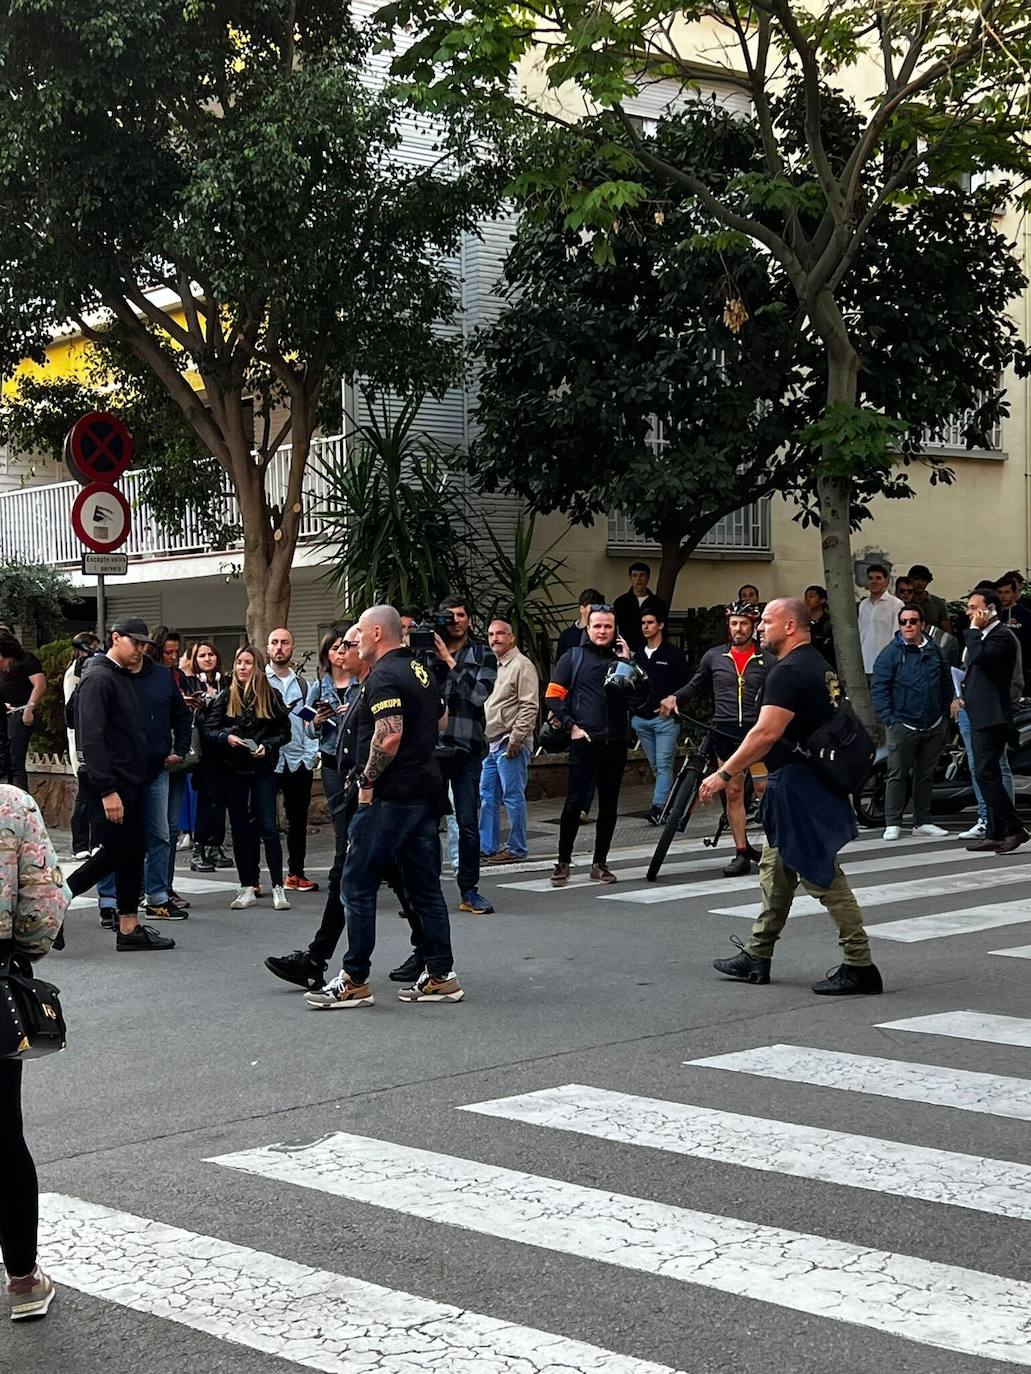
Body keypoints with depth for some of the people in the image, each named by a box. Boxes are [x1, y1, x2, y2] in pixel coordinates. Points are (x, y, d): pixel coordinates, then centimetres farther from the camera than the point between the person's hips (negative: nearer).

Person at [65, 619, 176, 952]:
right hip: (109, 783, -9)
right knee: (117, 851, -6)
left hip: (131, 780, 9)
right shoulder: (98, 678, -13)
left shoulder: (125, 678, 17)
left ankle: (129, 927, 14)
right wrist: (107, 790, -23)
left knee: (134, 851, 9)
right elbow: (91, 738, -20)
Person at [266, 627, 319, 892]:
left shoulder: (302, 683, 14)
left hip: (299, 762, 4)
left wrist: (310, 755, 3)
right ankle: (252, 877, 3)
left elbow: (309, 721, 12)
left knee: (298, 820, 11)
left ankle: (296, 874, 21)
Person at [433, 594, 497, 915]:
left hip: (467, 748, 0)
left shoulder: (483, 656, 7)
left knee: (468, 823, 2)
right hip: (431, 747, 0)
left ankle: (469, 891, 9)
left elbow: (479, 693, -9)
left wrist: (449, 660, -10)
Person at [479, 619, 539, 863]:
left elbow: (530, 707, -16)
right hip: (491, 743, 9)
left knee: (513, 796, -5)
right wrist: (481, 737, 17)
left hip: (510, 743, -9)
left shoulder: (521, 665, -10)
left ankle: (516, 849, 1)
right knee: (487, 796, 10)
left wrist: (516, 739, -19)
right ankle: (488, 846, 16)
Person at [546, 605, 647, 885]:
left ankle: (600, 863, 15)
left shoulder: (622, 659, 13)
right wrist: (571, 726, -7)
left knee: (609, 806, 7)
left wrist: (628, 663, -4)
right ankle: (563, 862, 2)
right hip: (584, 742, -3)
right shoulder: (573, 658, 5)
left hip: (615, 743, 3)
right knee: (574, 803, -6)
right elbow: (552, 697, 2)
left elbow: (640, 699, 3)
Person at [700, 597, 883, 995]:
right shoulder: (818, 664, 15)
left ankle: (859, 966, -5)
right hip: (814, 780, 11)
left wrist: (724, 774, -22)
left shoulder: (789, 672, -18)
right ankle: (756, 958, 26)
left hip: (798, 785, -11)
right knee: (774, 869, 17)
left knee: (822, 876, -8)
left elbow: (766, 733, -26)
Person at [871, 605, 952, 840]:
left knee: (926, 775, 10)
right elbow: (878, 689, -6)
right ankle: (892, 823, 0)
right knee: (898, 775, -4)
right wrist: (888, 719, -11)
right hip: (903, 725, -5)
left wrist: (944, 714, 13)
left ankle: (922, 822, 18)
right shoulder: (890, 653, -5)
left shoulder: (934, 650, 9)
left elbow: (946, 684, 19)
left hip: (934, 726, 5)